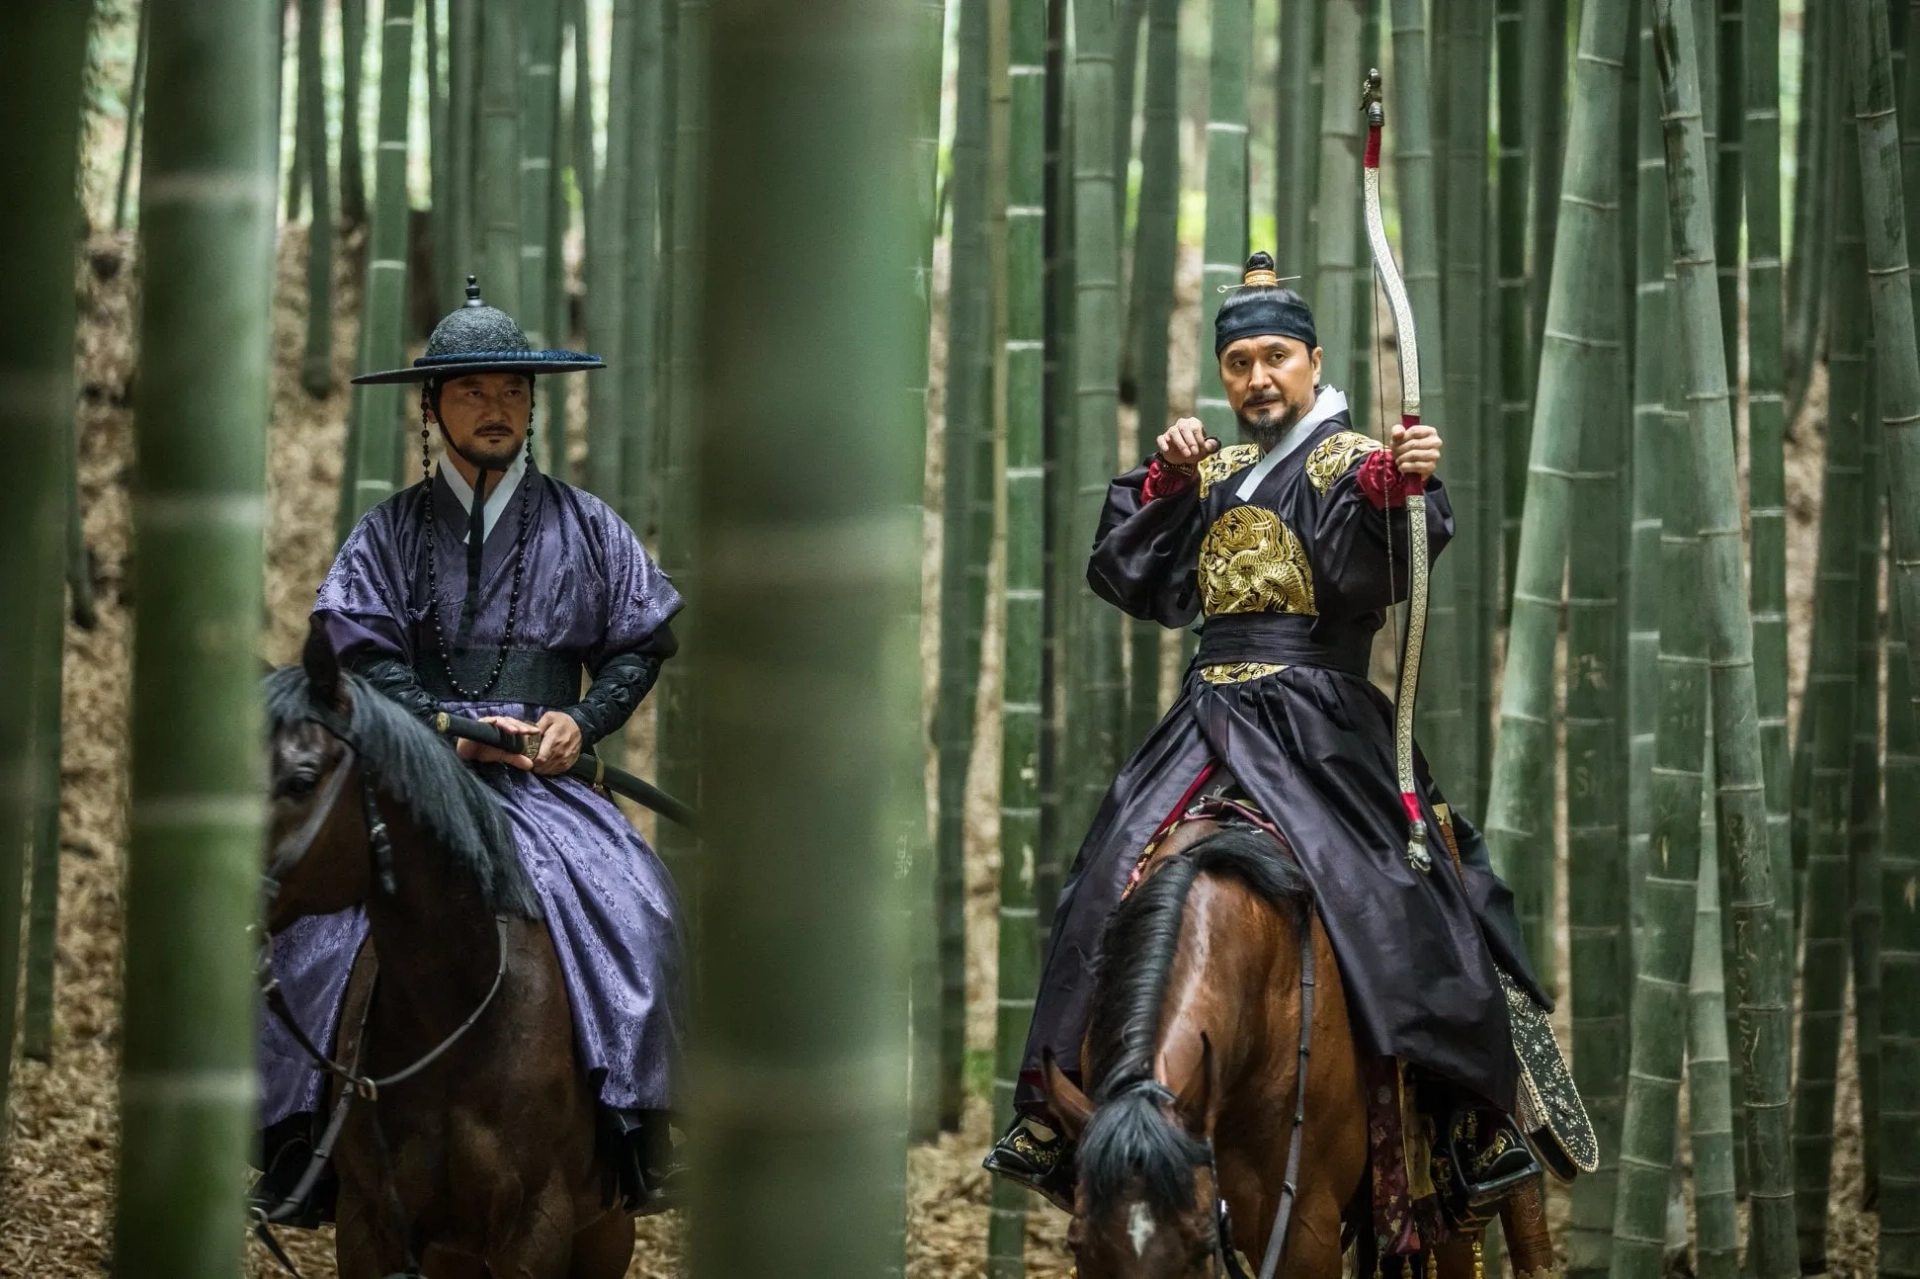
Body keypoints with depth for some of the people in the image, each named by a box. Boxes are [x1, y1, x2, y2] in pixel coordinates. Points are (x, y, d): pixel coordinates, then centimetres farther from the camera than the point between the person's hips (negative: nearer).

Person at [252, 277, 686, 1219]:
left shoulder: (584, 527, 11)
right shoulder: (391, 531, 8)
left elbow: (640, 643, 13)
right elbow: (367, 653, -1)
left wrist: (582, 722, -4)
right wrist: (455, 729, -14)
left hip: (548, 778, 1)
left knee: (630, 910, -24)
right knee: (322, 903, -23)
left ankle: (628, 1131, -16)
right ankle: (304, 1138, -16)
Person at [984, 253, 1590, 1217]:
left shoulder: (1354, 463, 0)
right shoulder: (1211, 474, 19)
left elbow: (1366, 568, -22)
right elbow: (1125, 577, 15)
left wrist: (1397, 488, -42)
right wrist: (1166, 480, 4)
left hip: (1321, 726, -5)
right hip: (1209, 719, 5)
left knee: (1393, 892, -18)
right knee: (1109, 878, -4)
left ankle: (1485, 1112, -9)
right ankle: (1054, 1112, 4)